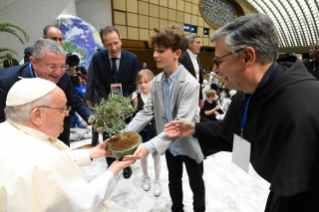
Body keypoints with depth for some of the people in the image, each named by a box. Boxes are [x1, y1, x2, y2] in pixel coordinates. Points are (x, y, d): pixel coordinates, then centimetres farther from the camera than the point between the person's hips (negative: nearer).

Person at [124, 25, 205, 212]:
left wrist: (150, 146, -41)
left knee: (196, 185, 21)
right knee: (174, 182, 27)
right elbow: (147, 112, -7)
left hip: (189, 146, -5)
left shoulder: (190, 84, -26)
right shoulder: (156, 82, -6)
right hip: (170, 146, 5)